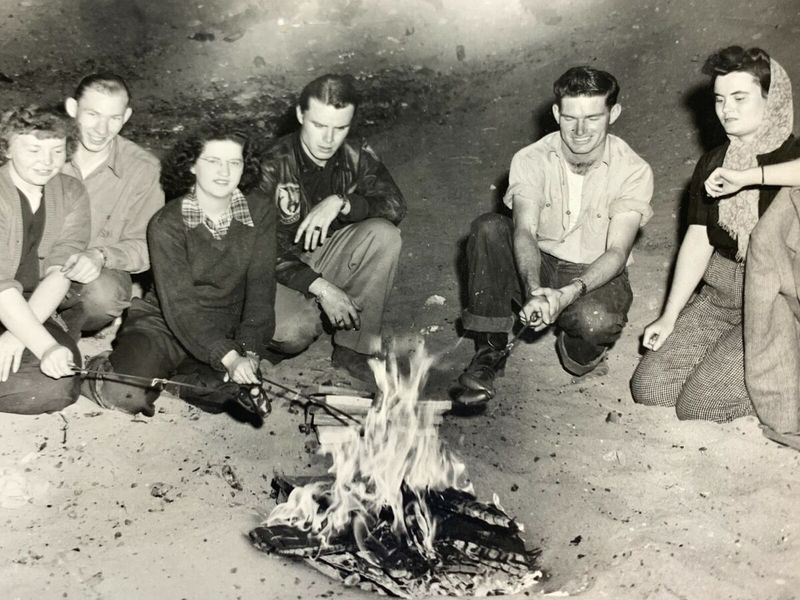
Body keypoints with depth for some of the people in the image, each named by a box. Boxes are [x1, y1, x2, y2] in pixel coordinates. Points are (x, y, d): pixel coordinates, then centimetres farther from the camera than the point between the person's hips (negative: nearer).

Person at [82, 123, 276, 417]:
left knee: (220, 394, -29)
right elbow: (179, 305, -19)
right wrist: (227, 357, -30)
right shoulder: (167, 224, -13)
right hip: (164, 324, -2)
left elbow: (260, 289, -7)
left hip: (226, 330, 2)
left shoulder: (260, 213, -5)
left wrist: (249, 353, -20)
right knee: (126, 394, -26)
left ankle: (175, 373, 4)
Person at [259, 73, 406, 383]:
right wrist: (321, 288, -29)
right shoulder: (275, 166, -18)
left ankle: (354, 347, -14)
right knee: (292, 334, -34)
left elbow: (395, 205, -15)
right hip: (281, 268, -4)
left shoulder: (357, 156, -5)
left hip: (327, 258, 5)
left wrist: (340, 202, -32)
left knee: (384, 234, -23)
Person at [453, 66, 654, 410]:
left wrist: (568, 294, -36)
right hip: (537, 269, 2)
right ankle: (489, 350, -20)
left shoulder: (633, 172, -11)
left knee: (596, 321, -38)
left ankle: (579, 352, 2)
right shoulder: (531, 160, -9)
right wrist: (534, 290, -42)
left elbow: (617, 252, -18)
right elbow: (525, 232, -22)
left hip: (596, 277, -2)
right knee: (488, 228, -27)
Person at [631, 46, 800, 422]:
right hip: (720, 296, 6)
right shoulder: (712, 165, 8)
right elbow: (697, 243, 9)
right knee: (649, 387, -5)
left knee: (697, 403, -14)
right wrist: (669, 318, 6)